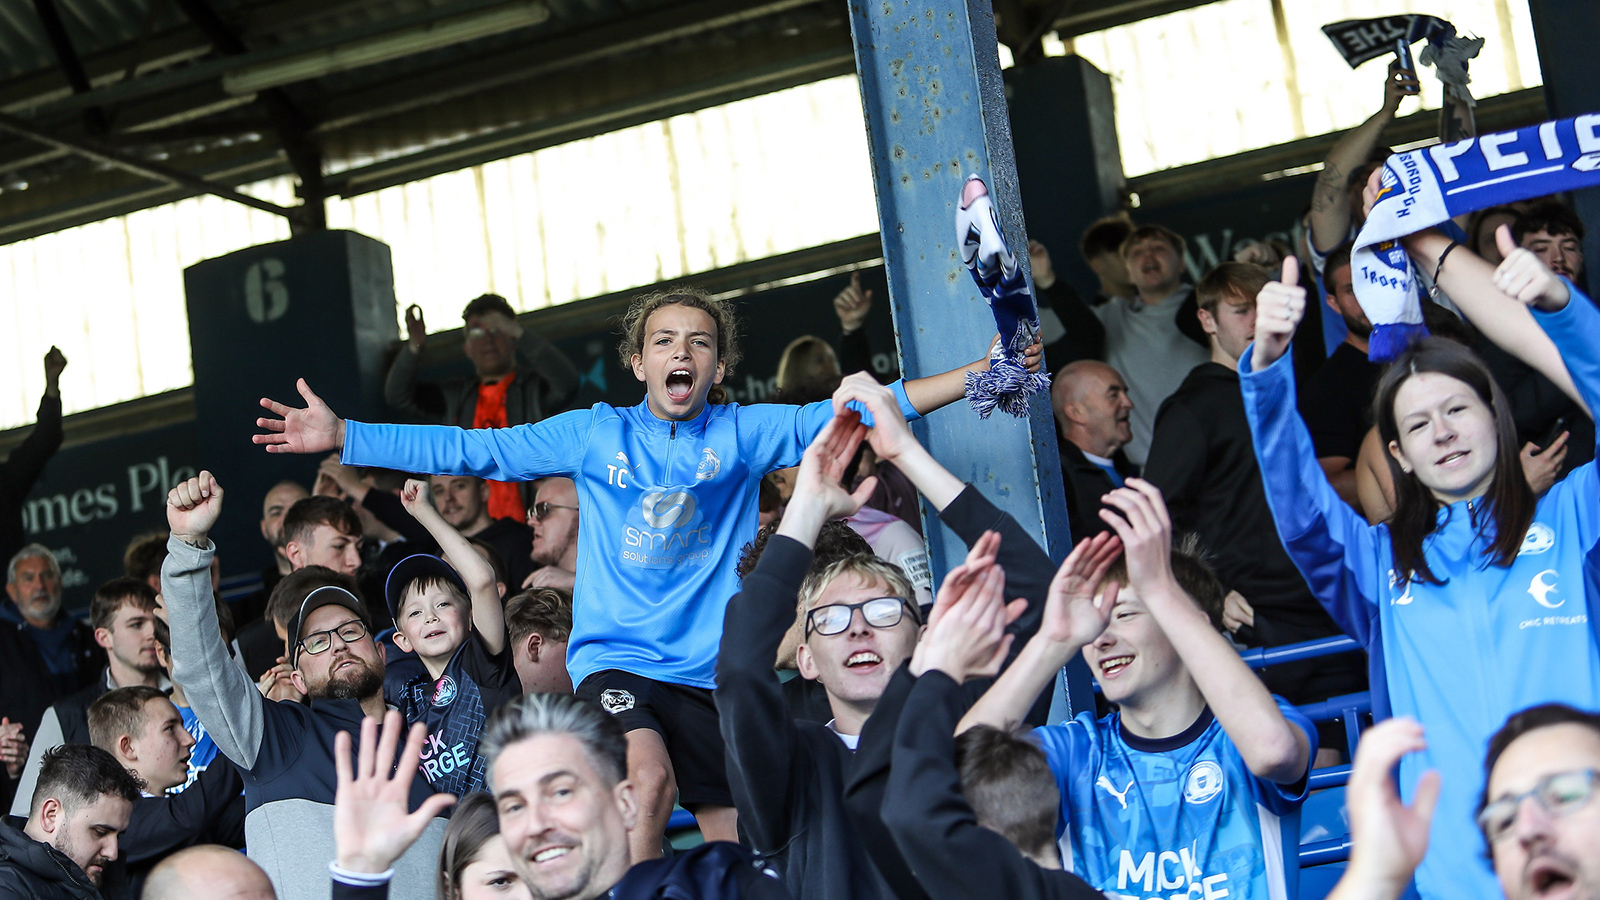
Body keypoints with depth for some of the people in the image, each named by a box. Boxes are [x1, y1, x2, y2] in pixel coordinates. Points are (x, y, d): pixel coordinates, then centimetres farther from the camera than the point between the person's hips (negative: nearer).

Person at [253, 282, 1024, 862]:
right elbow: (470, 450, 6)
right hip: (615, 657, -2)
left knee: (734, 839, 3)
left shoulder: (742, 433, 5)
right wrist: (342, 436, 1)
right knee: (647, 778, -29)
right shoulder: (596, 435, 6)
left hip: (712, 666, 2)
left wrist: (983, 371, -9)